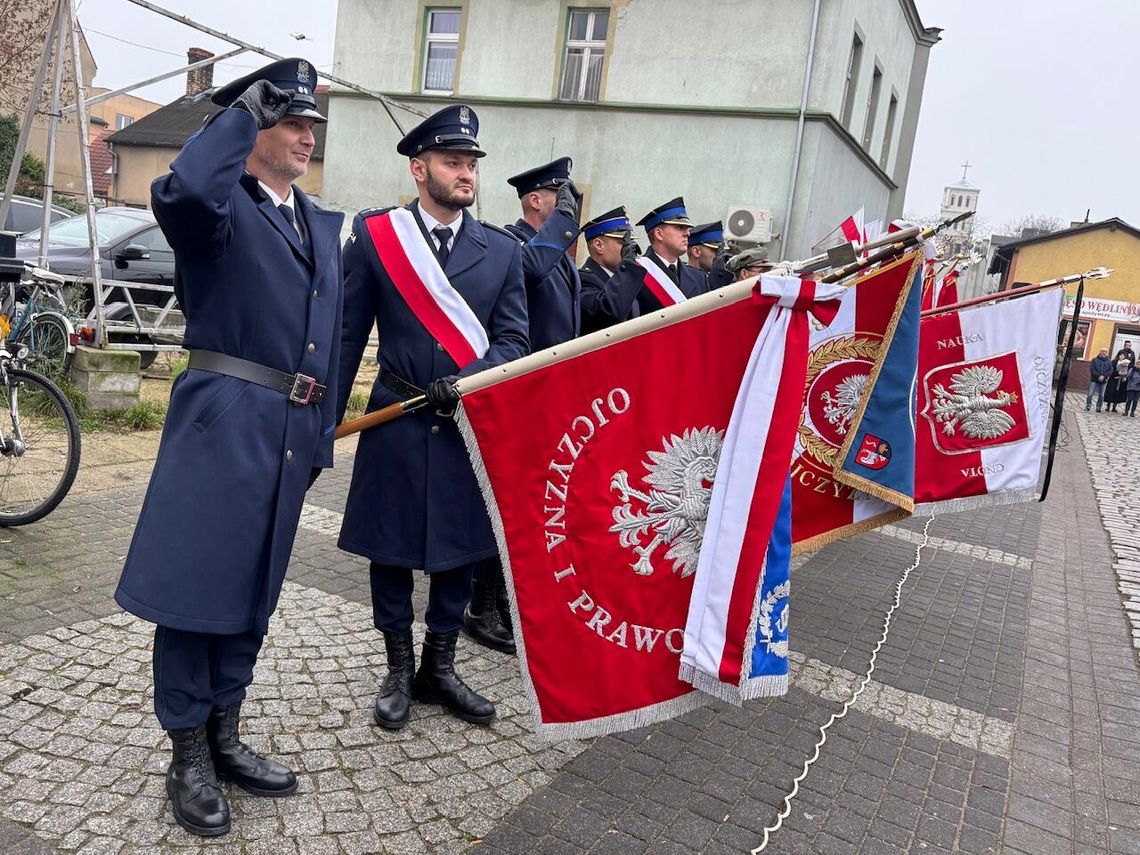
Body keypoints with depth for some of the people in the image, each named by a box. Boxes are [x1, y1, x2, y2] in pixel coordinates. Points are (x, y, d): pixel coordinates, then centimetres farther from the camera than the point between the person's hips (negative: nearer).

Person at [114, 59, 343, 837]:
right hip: (225, 421, -7)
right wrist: (242, 110, -16)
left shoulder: (325, 226, 17)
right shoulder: (223, 205, -4)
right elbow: (179, 193, -31)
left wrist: (322, 432, 14)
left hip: (293, 429, 7)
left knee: (254, 591, 14)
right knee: (197, 585, 1)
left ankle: (224, 735, 30)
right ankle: (189, 757, 17)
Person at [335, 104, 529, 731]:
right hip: (395, 423, -2)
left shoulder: (503, 251, 5)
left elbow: (513, 340, 2)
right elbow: (348, 334, 2)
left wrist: (468, 379, -17)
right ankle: (398, 671, 29)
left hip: (473, 426, 2)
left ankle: (439, 669, 31)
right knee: (391, 551, 9)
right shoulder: (374, 237, 0)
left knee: (462, 551, 11)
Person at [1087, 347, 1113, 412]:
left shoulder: (1109, 361, 7)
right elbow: (1092, 369, -6)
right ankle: (1088, 407, 0)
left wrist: (1103, 376, -14)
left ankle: (1098, 408, 11)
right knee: (1090, 394, -6)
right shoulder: (1095, 360, 1)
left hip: (1103, 380, 2)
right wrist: (1098, 376, -16)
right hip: (1094, 380, -2)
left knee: (1101, 395, 4)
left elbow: (1110, 370, 1)